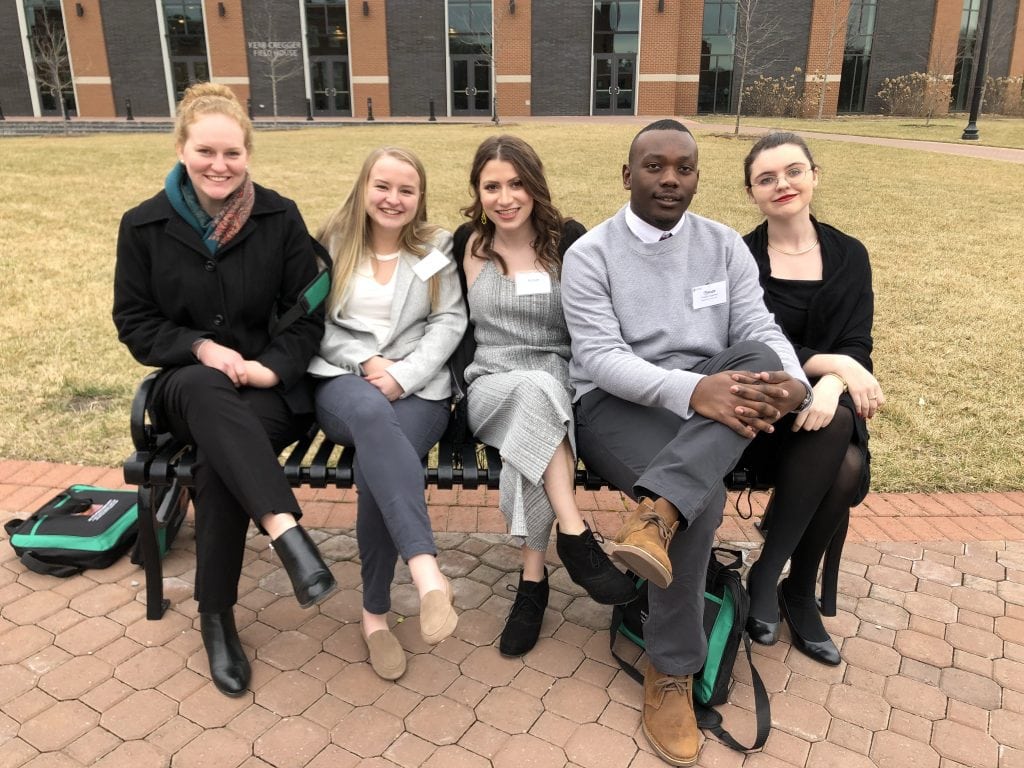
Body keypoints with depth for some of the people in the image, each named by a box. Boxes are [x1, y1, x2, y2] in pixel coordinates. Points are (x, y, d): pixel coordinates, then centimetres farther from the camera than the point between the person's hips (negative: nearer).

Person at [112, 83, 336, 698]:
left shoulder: (280, 218, 0)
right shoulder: (145, 225, 3)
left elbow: (308, 315, 1)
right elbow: (134, 323, 5)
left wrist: (270, 366, -17)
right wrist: (202, 348, -13)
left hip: (271, 385, -1)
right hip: (187, 384, 1)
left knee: (219, 459, -32)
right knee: (205, 387, -38)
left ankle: (217, 615, -17)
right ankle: (289, 533, -47)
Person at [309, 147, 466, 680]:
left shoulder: (436, 249, 13)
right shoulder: (332, 244, 13)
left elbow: (449, 323, 3)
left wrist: (403, 375, -12)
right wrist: (365, 361, -9)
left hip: (419, 388, 0)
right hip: (344, 381, 0)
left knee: (375, 462, -33)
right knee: (372, 413, -39)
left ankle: (375, 612, -17)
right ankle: (427, 572, -50)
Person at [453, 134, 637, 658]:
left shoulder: (568, 239, 1)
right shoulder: (466, 242, 7)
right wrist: (462, 383, 5)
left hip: (561, 387, 0)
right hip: (491, 388, 0)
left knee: (529, 440, -37)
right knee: (537, 389, -37)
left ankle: (532, 577, -25)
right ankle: (576, 537, -35)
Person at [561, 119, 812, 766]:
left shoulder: (726, 246, 9)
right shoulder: (590, 255, -3)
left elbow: (762, 332, 0)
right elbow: (600, 358, -15)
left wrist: (793, 383, -24)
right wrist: (692, 389, -30)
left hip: (714, 396, 4)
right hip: (618, 403, -3)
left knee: (761, 359, -29)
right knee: (704, 494, -30)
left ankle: (657, 514, -40)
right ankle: (671, 670, -11)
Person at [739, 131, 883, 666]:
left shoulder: (849, 256, 9)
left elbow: (857, 348, -1)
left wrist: (833, 384, -23)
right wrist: (829, 362, -19)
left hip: (826, 402, 3)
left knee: (848, 470, -29)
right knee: (834, 427, -33)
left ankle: (797, 592, -2)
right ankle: (768, 577, -17)